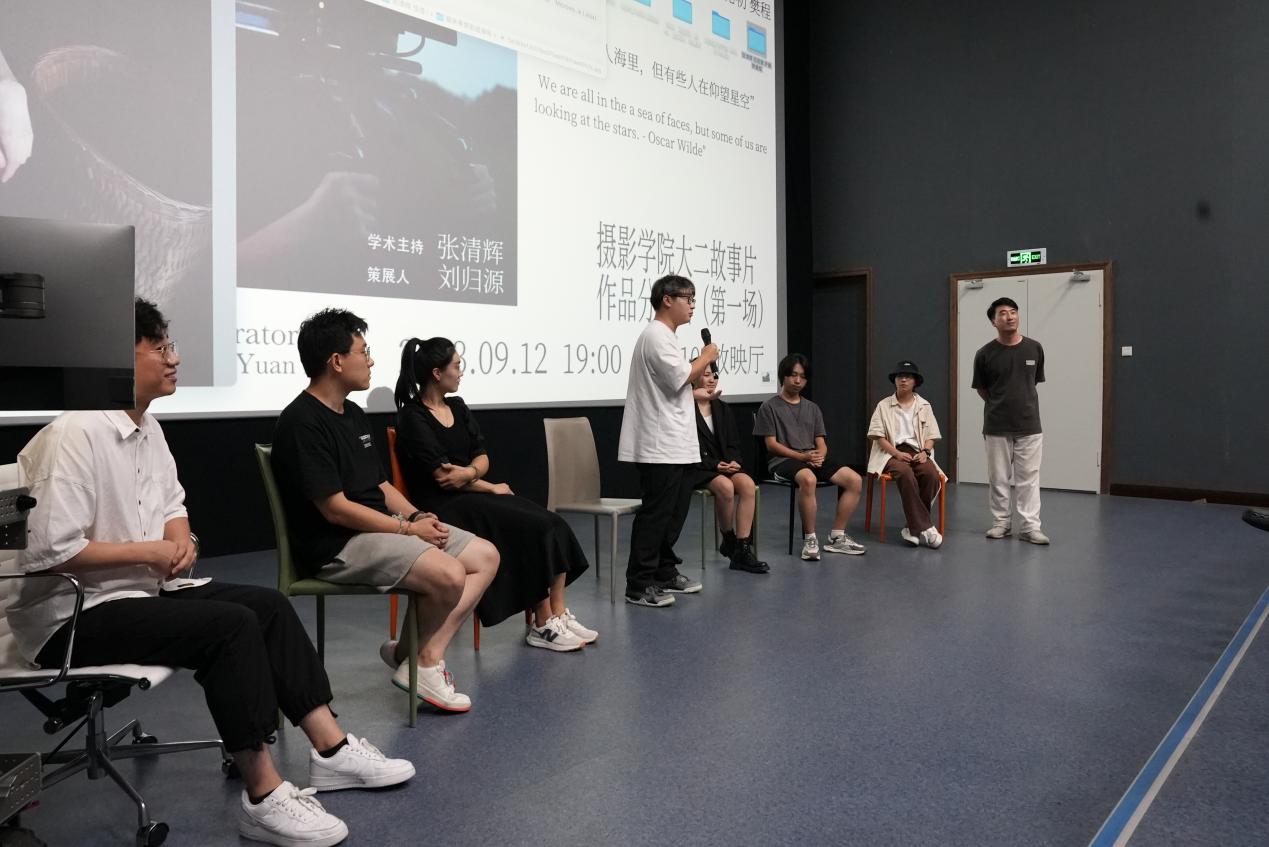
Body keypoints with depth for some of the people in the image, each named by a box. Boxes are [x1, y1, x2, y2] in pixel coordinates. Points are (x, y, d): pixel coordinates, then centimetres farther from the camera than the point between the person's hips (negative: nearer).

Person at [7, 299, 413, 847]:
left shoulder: (147, 426, 9)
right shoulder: (75, 434, -20)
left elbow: (172, 503, 20)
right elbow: (48, 551, -24)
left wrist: (181, 537, -2)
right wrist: (150, 552, -16)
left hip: (145, 589, 9)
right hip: (75, 614, -9)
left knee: (268, 605, -3)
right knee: (231, 625, -27)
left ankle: (330, 750, 0)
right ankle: (263, 797, -19)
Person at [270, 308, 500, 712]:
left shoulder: (354, 415, 15)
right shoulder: (302, 424, -15)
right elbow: (335, 509, -19)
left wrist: (417, 515, -1)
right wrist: (408, 529, -14)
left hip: (382, 527, 10)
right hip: (337, 546, -10)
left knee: (485, 556, 0)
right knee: (448, 575, -29)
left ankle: (428, 655, -7)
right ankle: (415, 657, 1)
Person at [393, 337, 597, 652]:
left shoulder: (458, 407, 14)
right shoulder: (413, 418, -9)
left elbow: (482, 457, 9)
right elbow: (441, 476, -14)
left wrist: (469, 472, -15)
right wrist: (493, 488, -6)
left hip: (478, 494, 7)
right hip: (447, 505, -7)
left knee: (553, 526, -14)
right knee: (535, 531, -23)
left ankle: (559, 614, -11)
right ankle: (541, 626, -11)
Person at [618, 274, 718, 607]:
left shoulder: (664, 336, 21)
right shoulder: (656, 335, -13)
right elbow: (680, 377, -19)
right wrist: (705, 358, -5)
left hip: (676, 445, 10)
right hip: (661, 446, -10)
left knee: (675, 511, 14)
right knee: (656, 513, -7)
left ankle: (665, 573, 24)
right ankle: (639, 585, -1)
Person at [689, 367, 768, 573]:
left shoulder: (723, 409, 15)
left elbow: (733, 444, 15)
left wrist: (733, 461, -6)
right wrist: (715, 465, -17)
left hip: (724, 465, 6)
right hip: (697, 469, -6)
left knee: (748, 484, -25)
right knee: (725, 486, -34)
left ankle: (742, 550, -24)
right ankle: (729, 540, -8)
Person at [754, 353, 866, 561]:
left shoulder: (812, 408, 21)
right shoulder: (769, 407, 4)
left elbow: (821, 442, 16)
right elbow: (771, 444, -3)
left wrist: (819, 456, -9)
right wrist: (801, 456, -15)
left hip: (813, 459, 6)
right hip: (783, 460, -6)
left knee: (854, 479, -16)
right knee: (808, 479, -39)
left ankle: (837, 537, -8)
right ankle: (810, 539, -24)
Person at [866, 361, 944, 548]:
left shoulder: (924, 406, 17)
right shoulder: (883, 406, 9)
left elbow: (931, 436, 14)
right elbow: (878, 436, 0)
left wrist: (925, 452, -8)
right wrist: (897, 453, -14)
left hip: (917, 452, 3)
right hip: (892, 452, -3)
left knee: (932, 474, -31)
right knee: (906, 473, -37)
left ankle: (914, 528, -19)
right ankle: (924, 528, -32)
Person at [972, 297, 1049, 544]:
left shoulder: (1034, 349, 1)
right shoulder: (985, 354, -5)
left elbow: (1035, 381, 14)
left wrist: (1020, 404, 13)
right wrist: (999, 406, 6)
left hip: (1029, 426, 1)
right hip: (997, 428, -1)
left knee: (1028, 478, 3)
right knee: (998, 478, 7)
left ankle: (1030, 526, 8)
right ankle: (1001, 522, 20)